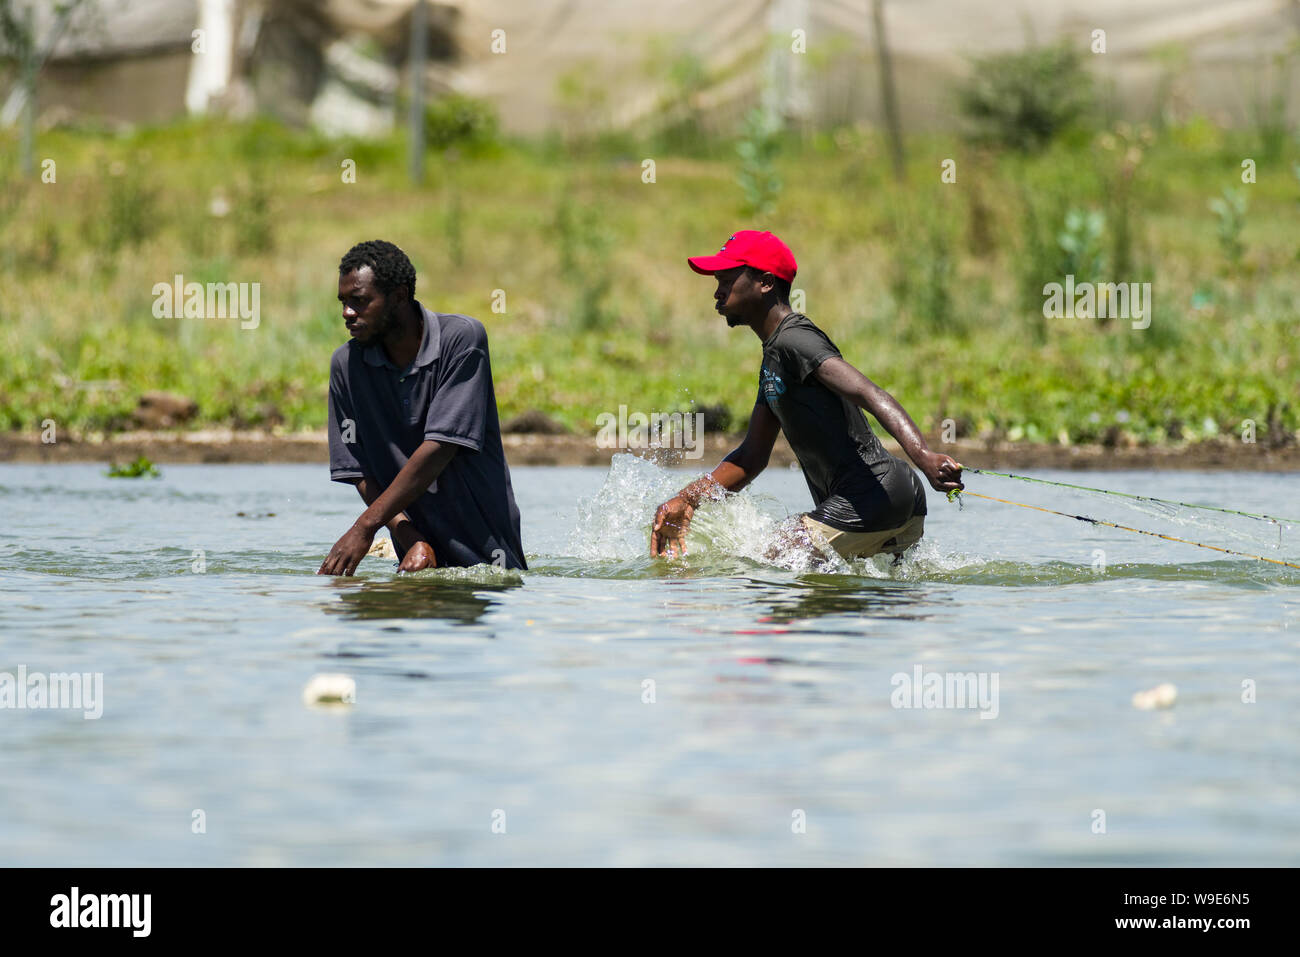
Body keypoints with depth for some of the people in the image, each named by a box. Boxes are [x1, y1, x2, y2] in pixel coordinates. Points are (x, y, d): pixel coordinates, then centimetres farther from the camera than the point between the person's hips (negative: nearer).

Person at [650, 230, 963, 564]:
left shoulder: (793, 341, -12)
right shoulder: (773, 357, 22)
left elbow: (871, 395, -26)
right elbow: (752, 457, 24)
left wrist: (922, 455, -41)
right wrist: (685, 501, 13)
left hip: (876, 496, -11)